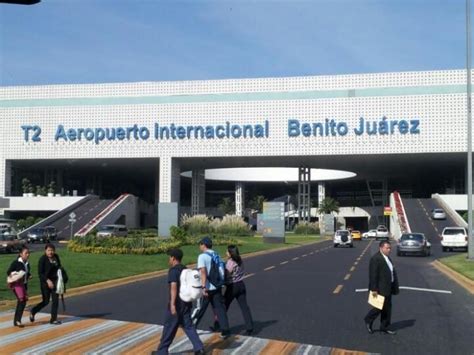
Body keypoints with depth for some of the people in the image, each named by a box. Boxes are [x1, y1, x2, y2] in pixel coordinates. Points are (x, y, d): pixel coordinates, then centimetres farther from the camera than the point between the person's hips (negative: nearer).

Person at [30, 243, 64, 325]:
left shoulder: (56, 257, 3)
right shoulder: (42, 259, -13)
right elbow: (40, 273, -15)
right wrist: (48, 280, -25)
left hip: (54, 281, 5)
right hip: (45, 282, -5)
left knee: (55, 300, 0)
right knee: (46, 301, 2)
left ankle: (53, 319, 8)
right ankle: (33, 312, 27)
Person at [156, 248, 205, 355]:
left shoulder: (173, 270, -13)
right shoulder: (185, 269, 12)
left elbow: (173, 287, -23)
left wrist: (172, 304, -26)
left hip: (177, 303, -7)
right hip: (186, 302, 7)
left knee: (169, 327, 4)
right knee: (188, 325, 9)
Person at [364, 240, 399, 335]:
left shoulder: (388, 258, 13)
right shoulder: (376, 259, -17)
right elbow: (373, 275, -19)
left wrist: (394, 287, 16)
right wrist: (374, 289, -21)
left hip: (388, 288, 9)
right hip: (381, 288, -9)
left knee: (387, 307, 12)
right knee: (381, 307, -3)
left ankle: (385, 327, 22)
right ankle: (368, 320, 19)